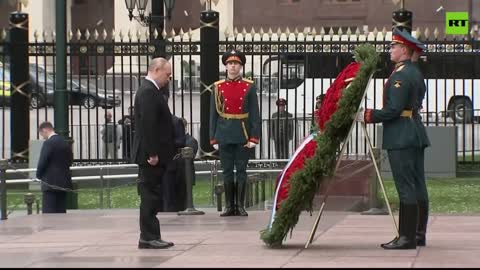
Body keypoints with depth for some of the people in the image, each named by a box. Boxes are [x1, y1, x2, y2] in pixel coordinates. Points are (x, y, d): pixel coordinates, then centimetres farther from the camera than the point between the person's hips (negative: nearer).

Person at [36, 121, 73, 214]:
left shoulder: (48, 143, -13)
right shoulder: (65, 143, 10)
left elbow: (42, 162, -14)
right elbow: (70, 161, 17)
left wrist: (39, 176, 1)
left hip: (51, 183, -8)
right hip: (64, 182, 8)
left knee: (48, 212, -6)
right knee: (61, 212, 10)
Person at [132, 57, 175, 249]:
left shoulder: (150, 90, 17)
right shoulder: (148, 92, -16)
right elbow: (148, 124, -22)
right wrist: (152, 154, -23)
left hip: (153, 154, 10)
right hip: (150, 154, -10)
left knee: (151, 196, 12)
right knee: (150, 195, -6)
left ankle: (151, 236, 16)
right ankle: (148, 237, -3)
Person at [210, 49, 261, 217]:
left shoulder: (249, 87, 2)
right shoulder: (218, 87, 5)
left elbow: (255, 114, 0)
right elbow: (213, 114, 7)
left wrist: (254, 137, -7)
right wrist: (213, 138, 2)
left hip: (243, 135, -1)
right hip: (224, 135, 1)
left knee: (241, 171, 1)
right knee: (227, 171, 4)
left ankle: (240, 206, 6)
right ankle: (229, 206, 9)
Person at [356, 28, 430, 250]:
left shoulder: (400, 76, -16)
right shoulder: (416, 73, 15)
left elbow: (394, 109, -21)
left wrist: (368, 116, -11)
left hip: (401, 137, -10)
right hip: (416, 133, 10)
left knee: (406, 187, -9)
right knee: (418, 186, 10)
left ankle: (407, 237, -10)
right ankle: (418, 234, 14)